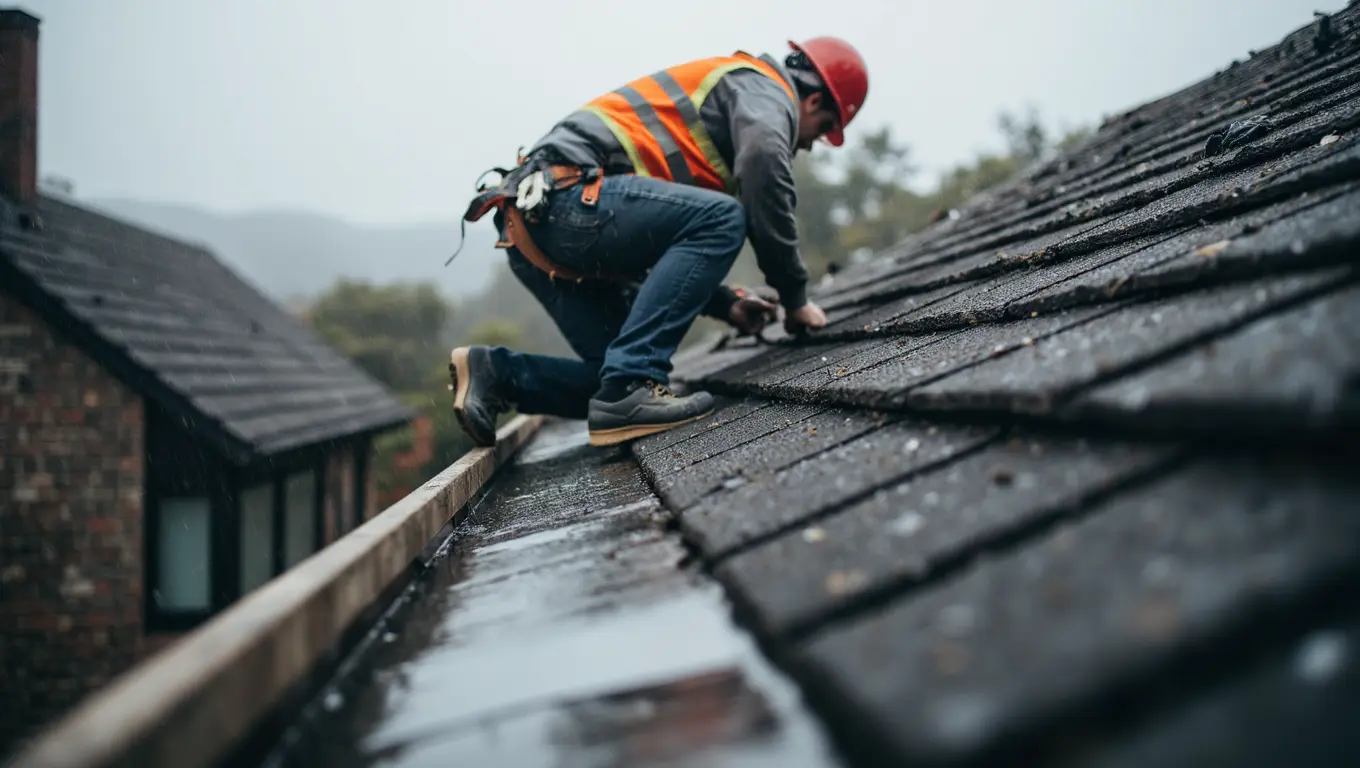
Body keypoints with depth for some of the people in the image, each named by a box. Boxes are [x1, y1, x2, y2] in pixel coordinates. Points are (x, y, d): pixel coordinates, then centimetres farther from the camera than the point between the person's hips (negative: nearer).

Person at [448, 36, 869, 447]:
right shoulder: (766, 90, 5)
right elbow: (763, 165, -18)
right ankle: (628, 386, -23)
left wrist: (725, 303, 23)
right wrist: (795, 296, -6)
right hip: (565, 196, -10)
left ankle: (493, 372, 4)